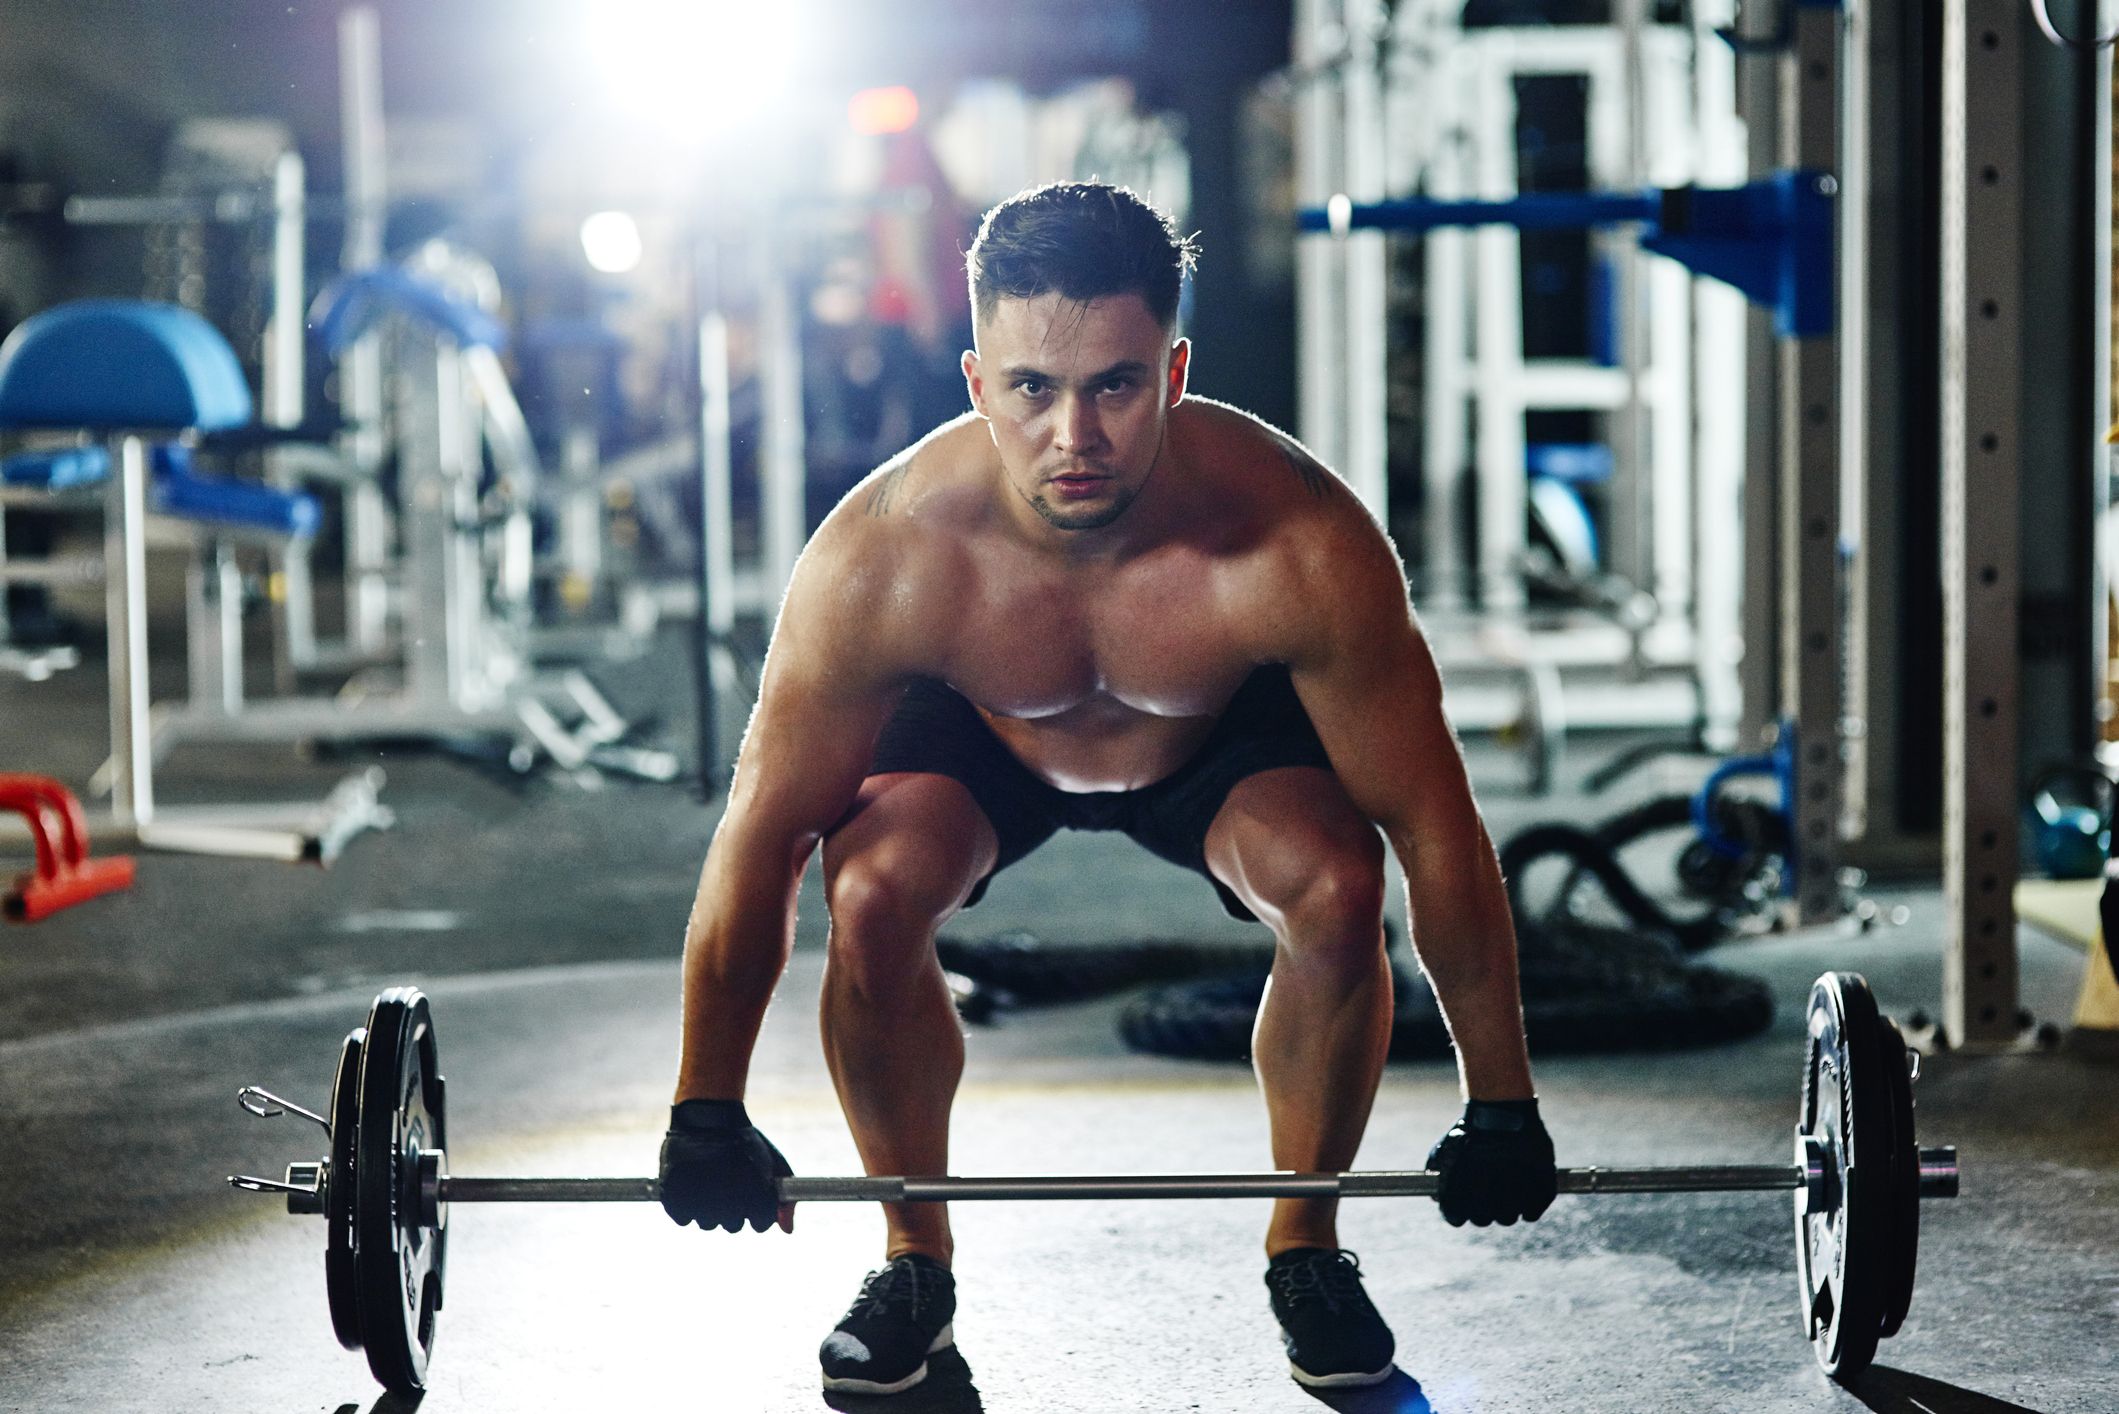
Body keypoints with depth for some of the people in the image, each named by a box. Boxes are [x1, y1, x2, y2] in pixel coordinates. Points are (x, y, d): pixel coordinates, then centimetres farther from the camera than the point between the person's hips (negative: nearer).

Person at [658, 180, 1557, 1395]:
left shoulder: (1298, 543, -38)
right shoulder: (885, 555, -37)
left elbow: (1433, 826, -27)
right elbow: (764, 831, -24)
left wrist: (1503, 1111, -20)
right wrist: (707, 1116, -17)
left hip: (1225, 733, 0)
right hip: (977, 738, 0)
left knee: (1337, 888, -28)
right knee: (872, 896, -28)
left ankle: (1306, 1246, -2)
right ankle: (916, 1259, -2)